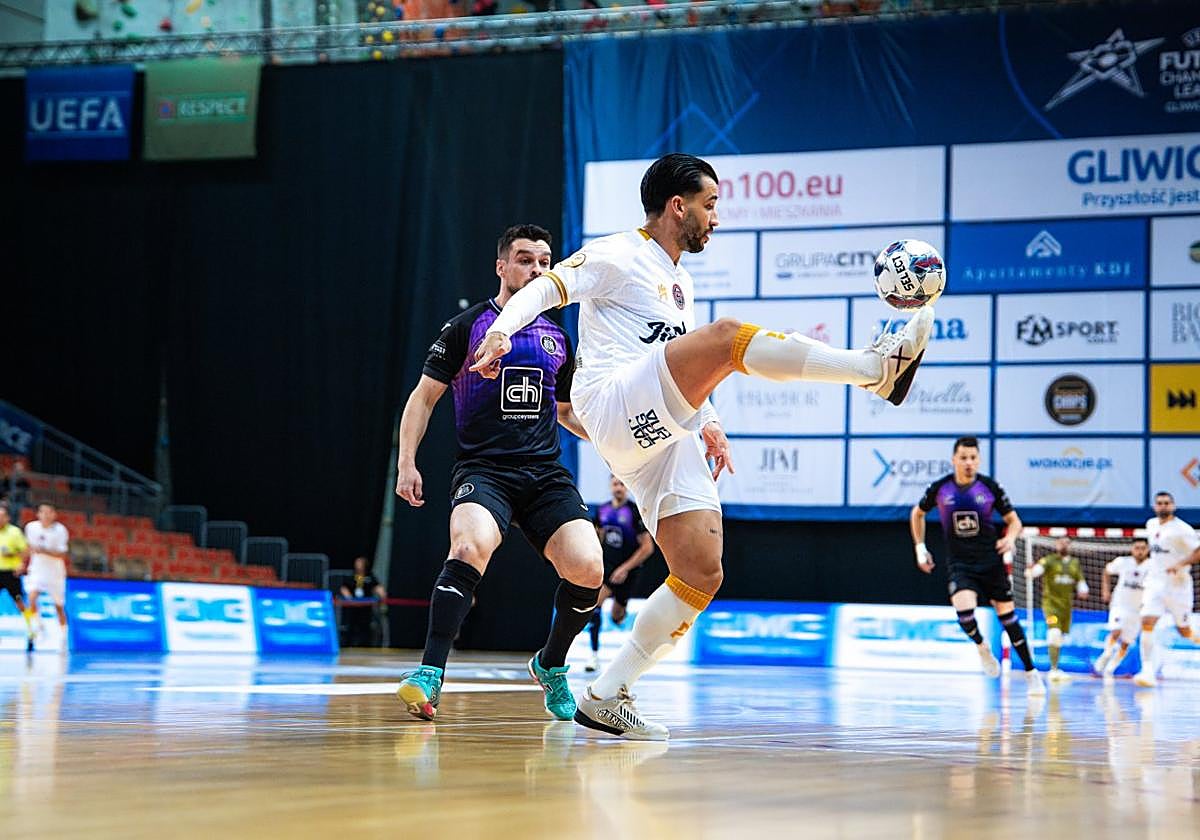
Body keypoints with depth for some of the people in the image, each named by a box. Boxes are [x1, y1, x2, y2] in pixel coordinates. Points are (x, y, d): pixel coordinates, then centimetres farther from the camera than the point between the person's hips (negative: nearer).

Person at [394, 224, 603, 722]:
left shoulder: (557, 340, 17)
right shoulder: (467, 327, 3)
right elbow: (424, 397, 6)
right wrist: (407, 464, -5)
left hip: (546, 474, 4)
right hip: (483, 470, -4)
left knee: (587, 569, -16)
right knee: (472, 547, -35)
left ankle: (550, 666, 13)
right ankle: (430, 675, -33)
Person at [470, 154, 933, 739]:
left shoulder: (681, 284, 29)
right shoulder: (617, 256, 4)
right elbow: (543, 289, -9)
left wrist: (708, 422, 25)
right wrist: (501, 330, -28)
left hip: (665, 438, 9)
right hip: (615, 409, -9)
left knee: (702, 576, -2)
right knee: (729, 335, -28)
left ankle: (606, 696, 3)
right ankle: (877, 366, -27)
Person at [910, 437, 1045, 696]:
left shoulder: (990, 487, -5)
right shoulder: (940, 488, -4)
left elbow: (1014, 520, 5)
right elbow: (917, 513, 15)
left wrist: (1010, 537, -17)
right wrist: (920, 548, 11)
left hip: (991, 561, 0)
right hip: (959, 564, 0)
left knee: (1007, 615, 3)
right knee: (964, 611, -25)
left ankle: (1031, 674, 16)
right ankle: (982, 647, 8)